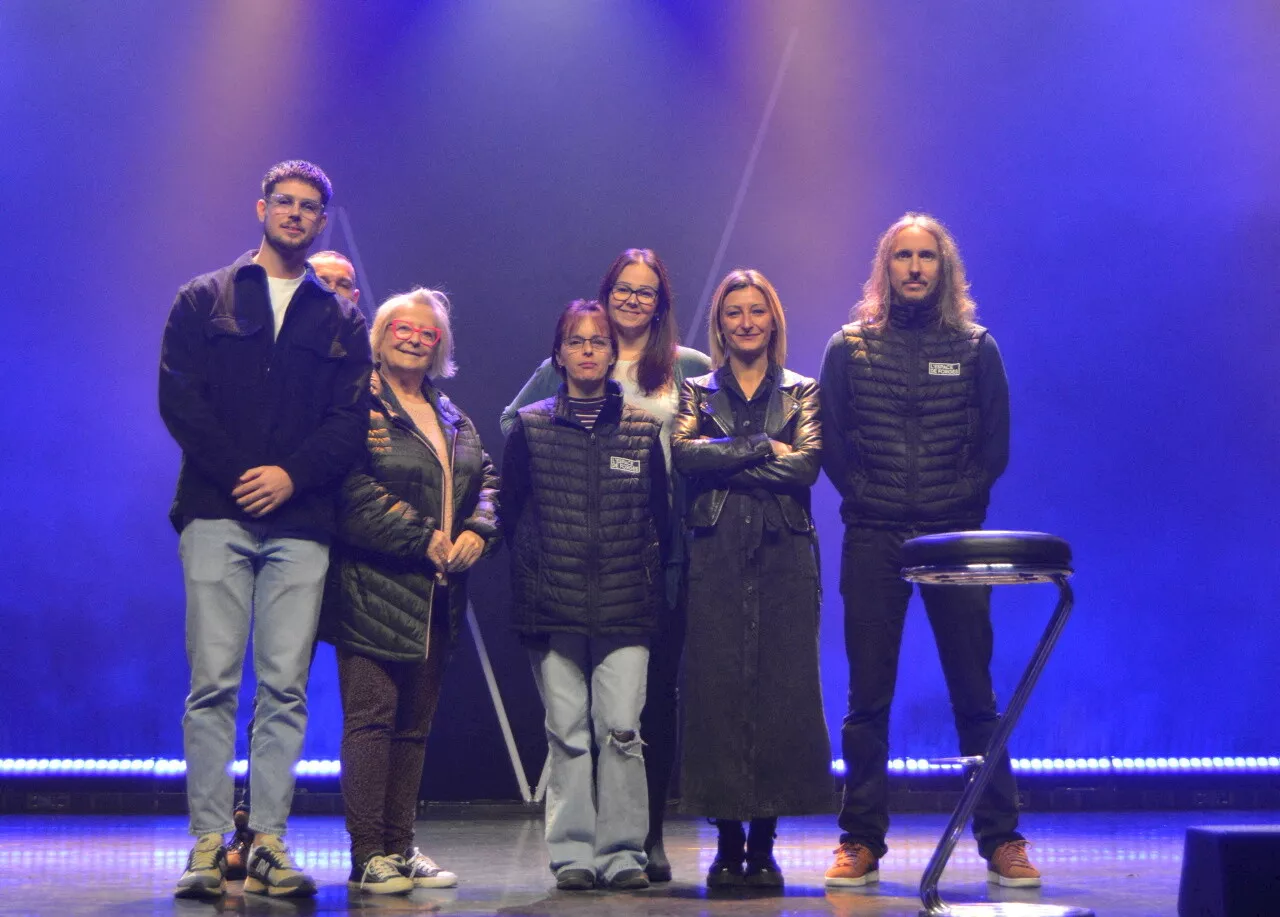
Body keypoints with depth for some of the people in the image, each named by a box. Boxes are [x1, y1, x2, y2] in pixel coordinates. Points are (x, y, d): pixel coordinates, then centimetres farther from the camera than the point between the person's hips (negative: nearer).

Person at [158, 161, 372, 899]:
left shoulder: (342, 321, 17)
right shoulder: (205, 300, 14)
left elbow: (351, 421, 7)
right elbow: (178, 397, 2)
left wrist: (291, 474, -10)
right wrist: (238, 474, -8)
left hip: (301, 522, 1)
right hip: (217, 514, -1)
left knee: (286, 688, -2)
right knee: (213, 682, -5)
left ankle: (269, 843, 2)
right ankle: (210, 843, -1)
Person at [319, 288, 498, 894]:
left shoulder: (452, 418, 20)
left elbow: (485, 478, 19)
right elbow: (354, 490, -15)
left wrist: (476, 531, -2)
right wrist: (424, 539, -15)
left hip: (436, 594, 8)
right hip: (374, 589, -7)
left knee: (414, 725, 10)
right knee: (371, 719, -7)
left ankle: (400, 849, 16)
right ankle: (367, 856, -4)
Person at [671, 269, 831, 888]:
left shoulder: (803, 392, 13)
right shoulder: (697, 392, 15)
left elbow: (807, 464, -4)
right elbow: (684, 454, -5)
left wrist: (725, 461, -7)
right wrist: (764, 447, -6)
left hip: (785, 555, 0)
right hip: (715, 555, 0)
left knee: (783, 686, -4)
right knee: (717, 686, -5)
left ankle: (764, 845, 2)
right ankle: (728, 844, 2)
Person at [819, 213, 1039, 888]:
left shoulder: (976, 348, 8)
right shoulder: (850, 347, 8)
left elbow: (995, 445, 7)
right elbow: (832, 444, 5)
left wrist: (958, 503, -3)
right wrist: (868, 498, -4)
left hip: (955, 537, 0)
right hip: (872, 541, 0)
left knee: (975, 696, 1)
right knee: (868, 698, 2)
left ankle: (1001, 841, 7)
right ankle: (861, 841, 8)